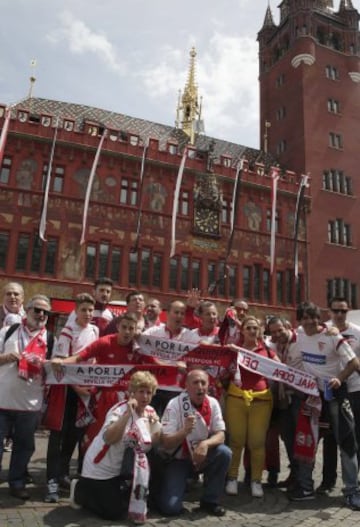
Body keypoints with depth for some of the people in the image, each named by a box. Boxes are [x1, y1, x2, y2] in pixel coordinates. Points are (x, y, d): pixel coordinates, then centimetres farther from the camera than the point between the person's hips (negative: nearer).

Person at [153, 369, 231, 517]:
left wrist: (205, 444, -32)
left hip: (202, 457, 4)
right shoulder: (175, 405, -20)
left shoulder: (212, 403, -8)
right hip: (177, 460, -3)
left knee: (224, 453, -24)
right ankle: (161, 489, 19)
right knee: (170, 507, -18)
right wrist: (185, 431, -40)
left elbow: (220, 435, -10)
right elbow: (166, 444, -21)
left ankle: (209, 501, -3)